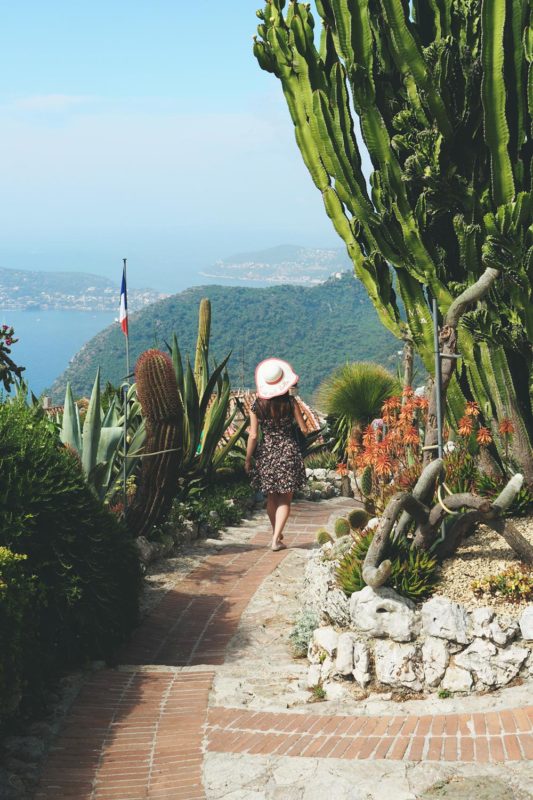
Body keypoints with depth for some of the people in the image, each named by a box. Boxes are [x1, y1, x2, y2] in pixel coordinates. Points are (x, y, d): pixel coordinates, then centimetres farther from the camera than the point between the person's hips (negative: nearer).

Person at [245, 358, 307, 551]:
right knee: (285, 500, 5)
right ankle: (276, 539, -6)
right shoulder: (290, 402, -8)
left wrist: (247, 459, 3)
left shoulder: (257, 406, -5)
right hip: (288, 453, -2)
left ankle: (277, 534, 30)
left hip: (266, 453, 2)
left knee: (271, 498, 19)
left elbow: (253, 435, -6)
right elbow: (303, 428, -4)